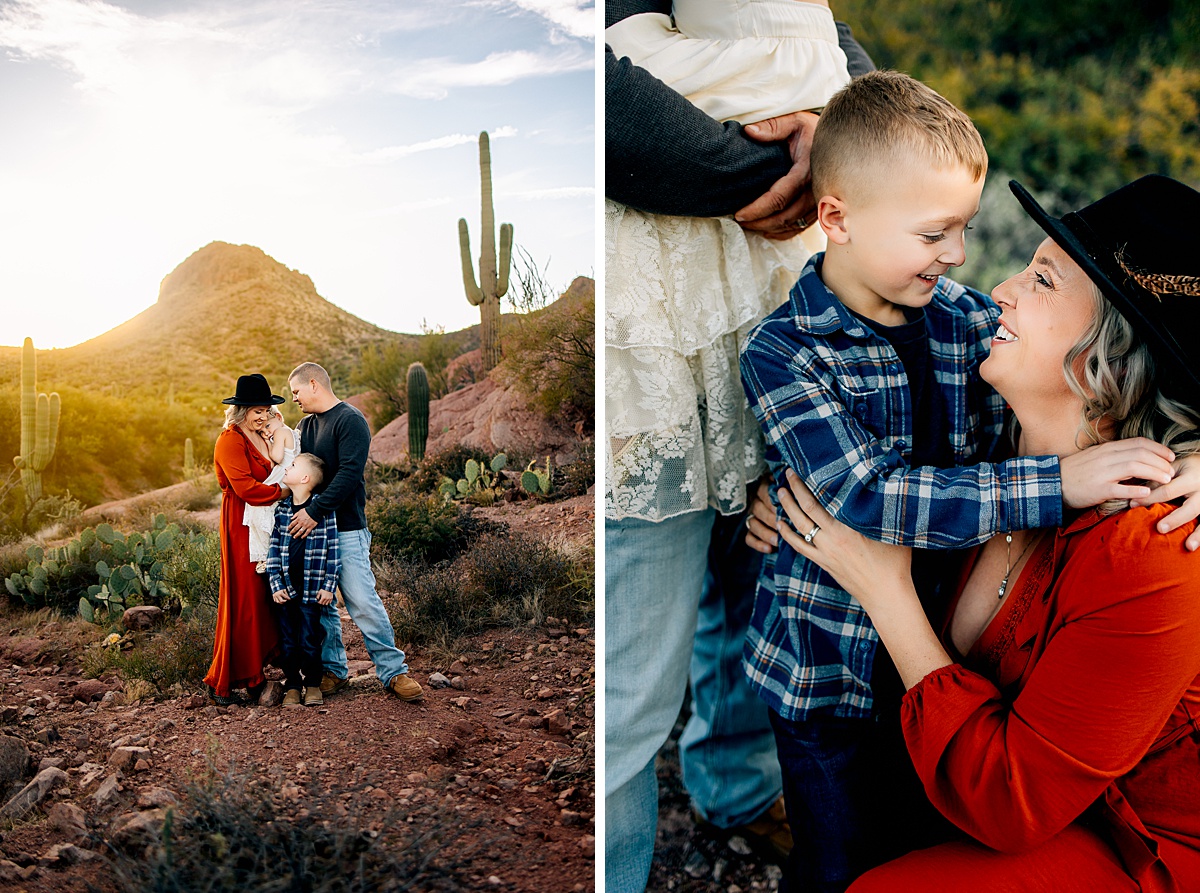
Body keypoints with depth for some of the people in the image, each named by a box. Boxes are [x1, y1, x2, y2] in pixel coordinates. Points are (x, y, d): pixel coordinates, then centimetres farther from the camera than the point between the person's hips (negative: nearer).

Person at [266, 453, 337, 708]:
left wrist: (328, 587, -7)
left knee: (309, 642, 1)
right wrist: (276, 585, -3)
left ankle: (312, 684, 19)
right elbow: (273, 549, 5)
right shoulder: (281, 509, 3)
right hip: (285, 590, 3)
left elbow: (333, 550, -5)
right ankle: (292, 685, 21)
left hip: (311, 589, -3)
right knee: (288, 643, 8)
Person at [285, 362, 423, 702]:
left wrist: (314, 511, -22)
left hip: (346, 528, -7)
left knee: (363, 602, -9)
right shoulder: (306, 425, 16)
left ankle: (393, 671, -2)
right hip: (309, 525, 7)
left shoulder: (350, 420, -8)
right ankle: (333, 670, 20)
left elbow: (349, 474, -18)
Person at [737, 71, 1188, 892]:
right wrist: (1058, 485, -35)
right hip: (829, 671, -4)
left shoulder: (970, 321, -5)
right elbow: (872, 499, -31)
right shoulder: (783, 354, -21)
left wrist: (1177, 464, -19)